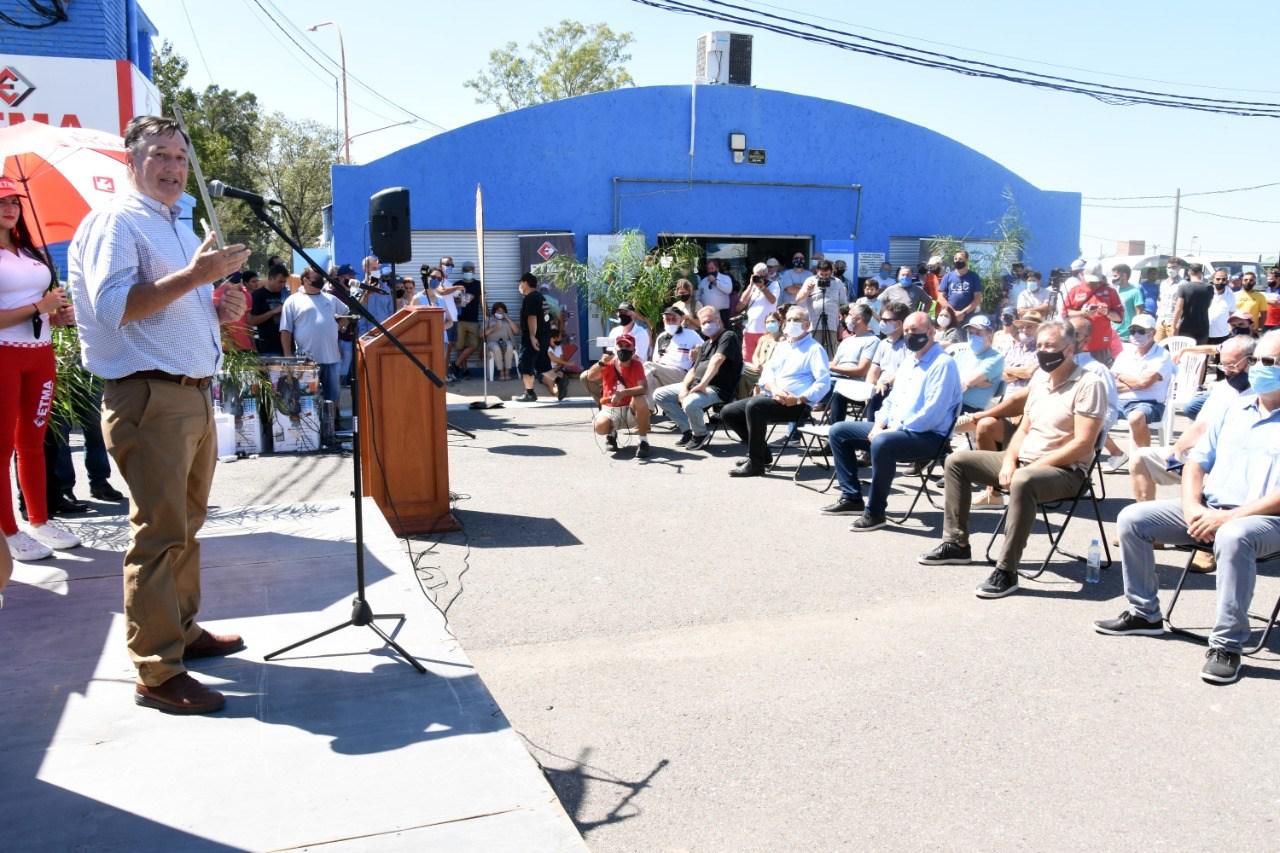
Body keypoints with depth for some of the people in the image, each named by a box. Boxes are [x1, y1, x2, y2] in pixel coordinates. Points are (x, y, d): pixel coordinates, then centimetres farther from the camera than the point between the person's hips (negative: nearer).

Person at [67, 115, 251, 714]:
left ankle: (181, 631, 28)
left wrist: (221, 310, 10)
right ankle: (156, 674, -4)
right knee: (159, 534, -9)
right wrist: (194, 275, -23)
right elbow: (112, 306, -19)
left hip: (196, 394, 9)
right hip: (149, 399, -9)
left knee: (186, 525, 15)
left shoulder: (183, 231, 22)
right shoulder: (115, 222, -6)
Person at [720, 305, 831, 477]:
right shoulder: (782, 346, 22)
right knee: (728, 412, -2)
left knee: (754, 405, -34)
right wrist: (774, 388, -11)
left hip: (796, 404, -8)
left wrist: (800, 399, -24)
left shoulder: (815, 349, 0)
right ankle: (761, 452, 10)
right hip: (771, 397, 8)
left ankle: (755, 463, -25)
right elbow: (767, 372, 12)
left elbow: (824, 382, -12)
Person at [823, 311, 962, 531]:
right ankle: (851, 497, 8)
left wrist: (895, 430, -21)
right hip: (892, 429, 10)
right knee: (838, 431, 6)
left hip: (927, 436, -10)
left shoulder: (943, 363, -12)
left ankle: (875, 512, -25)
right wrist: (879, 424, 2)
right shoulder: (908, 363, 17)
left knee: (882, 443, -39)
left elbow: (932, 412, -21)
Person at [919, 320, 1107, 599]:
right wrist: (1009, 461, -4)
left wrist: (1034, 466, -21)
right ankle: (956, 544, 7)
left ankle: (1006, 571, -34)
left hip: (1064, 471, -9)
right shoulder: (1039, 378, 11)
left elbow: (1082, 445, -21)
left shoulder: (1088, 384, -14)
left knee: (1023, 482, -41)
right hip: (1024, 461, 9)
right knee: (957, 460, 4)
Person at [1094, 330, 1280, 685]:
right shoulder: (1235, 408, 15)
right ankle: (1144, 612, 6)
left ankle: (1227, 644, -26)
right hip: (1207, 510, 7)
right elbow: (1196, 460, 14)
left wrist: (1229, 516, -23)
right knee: (1132, 518, -8)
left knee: (1233, 537, -40)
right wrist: (1192, 507, -5)